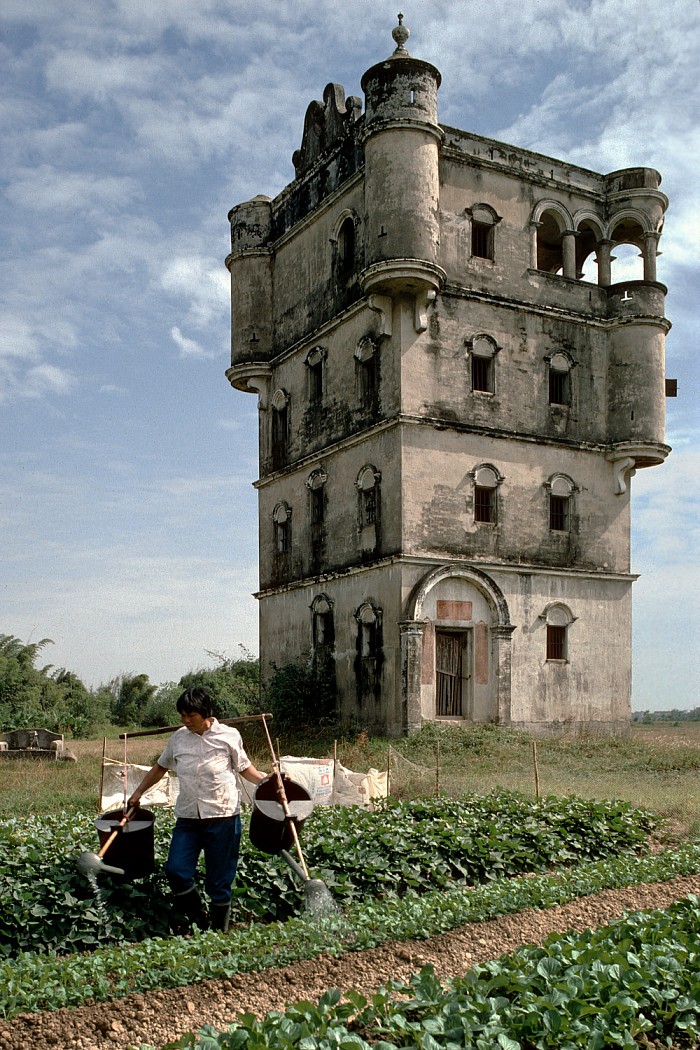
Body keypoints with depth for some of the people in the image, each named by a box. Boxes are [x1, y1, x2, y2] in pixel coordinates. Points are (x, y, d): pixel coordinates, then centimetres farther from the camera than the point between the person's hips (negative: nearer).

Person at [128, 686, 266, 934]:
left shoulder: (228, 736, -3)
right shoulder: (178, 738, 5)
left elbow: (244, 767, 7)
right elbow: (160, 767, 20)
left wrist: (266, 779, -11)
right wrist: (137, 794, 18)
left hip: (222, 815, -3)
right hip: (187, 817, 3)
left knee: (219, 881, 2)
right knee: (176, 870, -11)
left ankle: (219, 930, 21)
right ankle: (199, 919, 13)